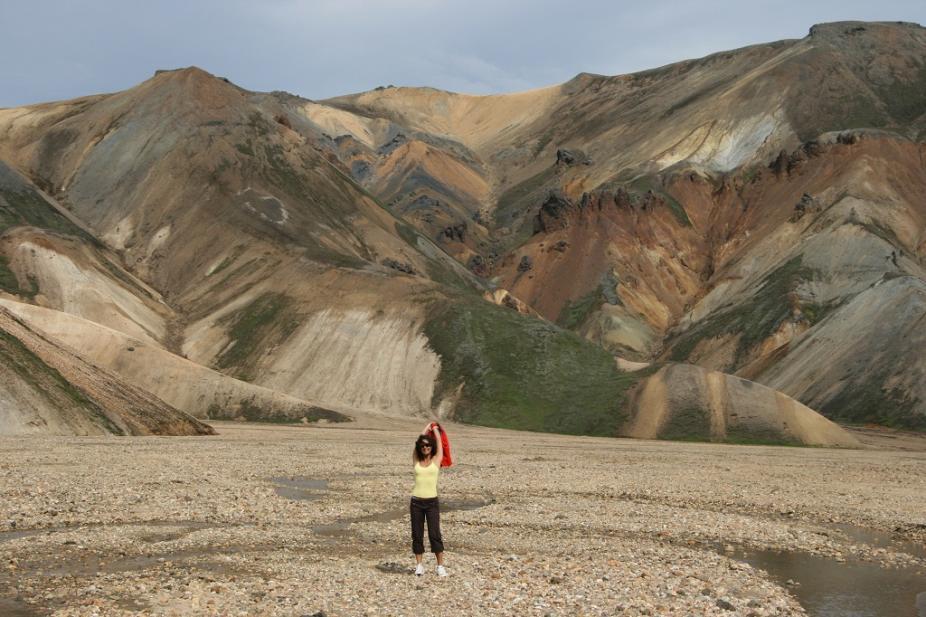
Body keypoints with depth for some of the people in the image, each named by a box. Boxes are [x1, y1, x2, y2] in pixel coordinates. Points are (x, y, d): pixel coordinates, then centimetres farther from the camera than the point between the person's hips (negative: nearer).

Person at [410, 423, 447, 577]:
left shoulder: (436, 460, 3)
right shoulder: (416, 460, 8)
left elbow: (438, 440, 9)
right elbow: (419, 439, 13)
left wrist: (435, 429, 26)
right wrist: (427, 427, 25)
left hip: (432, 502, -2)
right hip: (416, 502, 2)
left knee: (435, 534, -4)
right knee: (417, 535, 5)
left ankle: (440, 566, 1)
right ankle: (419, 565, 13)